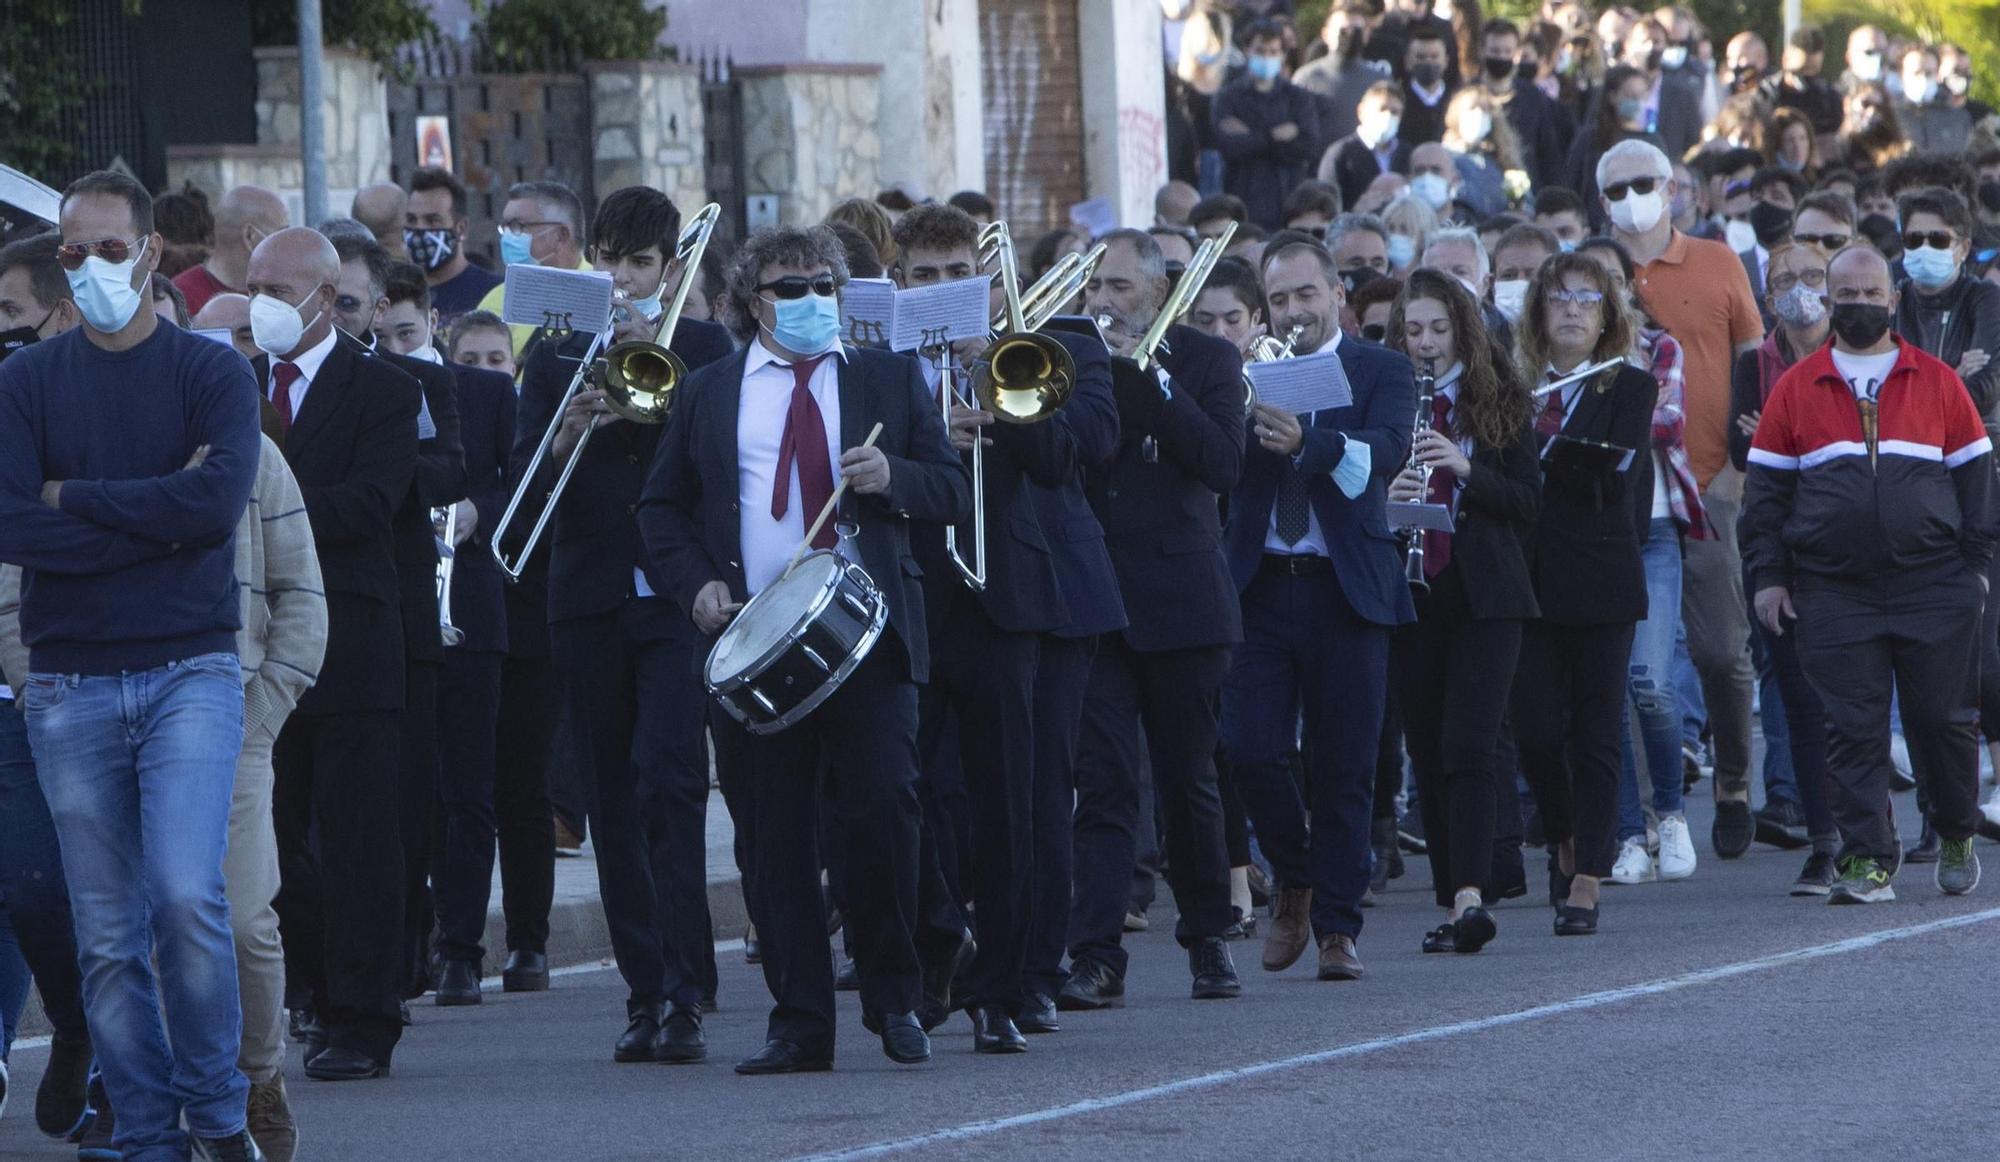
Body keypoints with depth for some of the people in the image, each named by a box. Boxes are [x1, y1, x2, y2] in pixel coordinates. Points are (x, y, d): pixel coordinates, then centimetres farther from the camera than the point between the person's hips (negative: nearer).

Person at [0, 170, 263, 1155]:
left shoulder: (210, 373, 4)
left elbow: (217, 501, -14)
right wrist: (153, 517, -10)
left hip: (189, 672, -2)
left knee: (186, 895, -17)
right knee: (107, 932, 2)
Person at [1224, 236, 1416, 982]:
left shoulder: (1380, 373, 3)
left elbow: (1386, 450, -16)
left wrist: (1307, 442, -33)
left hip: (1345, 588, -2)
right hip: (1261, 584, 2)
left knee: (1344, 765, 0)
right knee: (1248, 750, -6)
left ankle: (1336, 926, 8)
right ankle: (1294, 882, 18)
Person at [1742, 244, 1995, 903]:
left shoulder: (1937, 382, 7)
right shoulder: (1796, 389, 7)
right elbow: (1766, 487, 9)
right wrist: (1768, 575, 2)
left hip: (1934, 586, 0)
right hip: (1834, 594, 0)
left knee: (1945, 719, 3)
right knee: (1853, 731, -4)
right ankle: (1867, 862, -2)